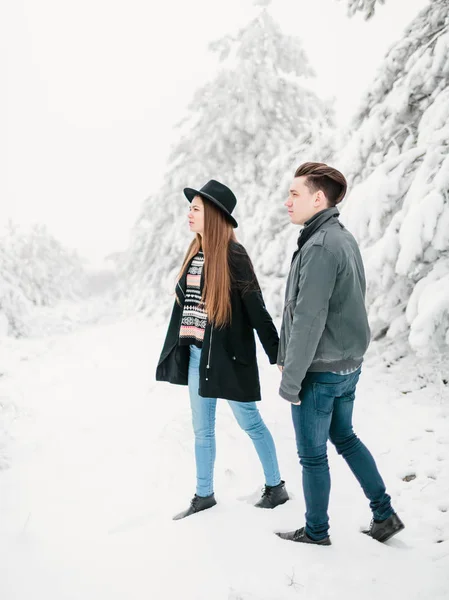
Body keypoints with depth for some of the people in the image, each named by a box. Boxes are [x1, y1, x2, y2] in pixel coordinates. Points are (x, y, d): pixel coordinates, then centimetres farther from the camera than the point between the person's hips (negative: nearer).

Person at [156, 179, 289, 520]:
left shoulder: (233, 255, -15)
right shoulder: (194, 253, 7)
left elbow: (256, 309, -16)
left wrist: (277, 356, -14)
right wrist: (172, 350, 17)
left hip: (227, 355, -7)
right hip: (196, 354, 7)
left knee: (250, 423, 8)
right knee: (202, 429, 14)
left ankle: (276, 487, 26)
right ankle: (204, 495, 27)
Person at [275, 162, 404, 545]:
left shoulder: (320, 247, -21)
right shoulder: (345, 239, 8)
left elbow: (308, 320, -24)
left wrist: (290, 380, -17)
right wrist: (287, 358, 16)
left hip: (320, 372, -9)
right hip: (348, 364, 9)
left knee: (312, 454, 7)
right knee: (344, 437, 23)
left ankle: (316, 532, 24)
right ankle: (384, 515, 29)